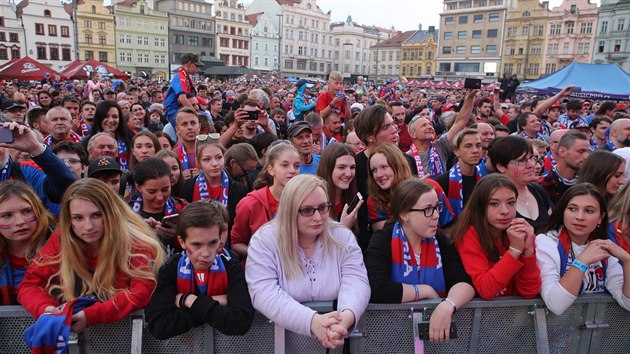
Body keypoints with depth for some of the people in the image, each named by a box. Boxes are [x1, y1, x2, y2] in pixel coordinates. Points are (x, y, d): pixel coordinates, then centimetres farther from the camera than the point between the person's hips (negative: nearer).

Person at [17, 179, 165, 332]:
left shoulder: (134, 240, -17)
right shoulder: (62, 239, -7)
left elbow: (143, 290, -22)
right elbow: (30, 284, -1)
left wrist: (92, 315, -29)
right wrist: (46, 309, -21)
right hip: (71, 329, 3)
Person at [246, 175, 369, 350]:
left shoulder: (343, 238, -1)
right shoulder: (265, 240, -7)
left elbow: (356, 282, -9)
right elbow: (264, 293, -16)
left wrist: (347, 316, -30)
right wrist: (312, 321, -29)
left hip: (338, 342, 2)